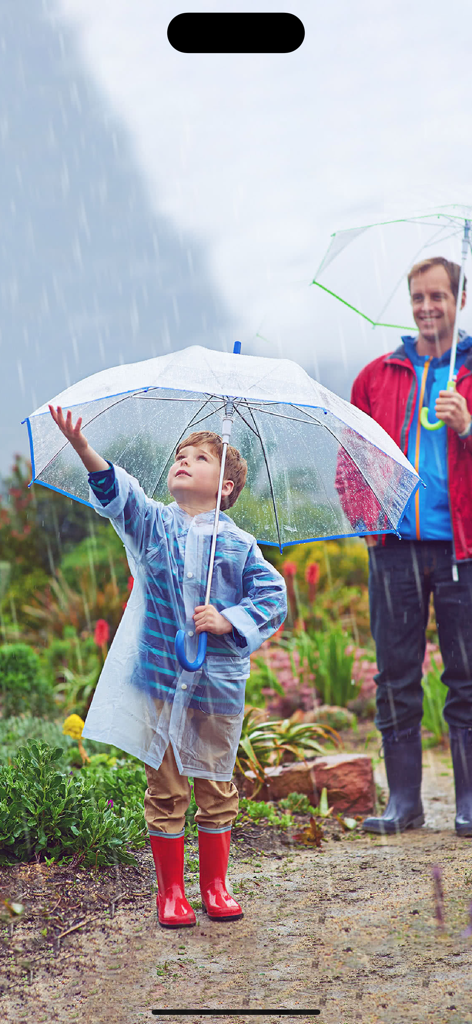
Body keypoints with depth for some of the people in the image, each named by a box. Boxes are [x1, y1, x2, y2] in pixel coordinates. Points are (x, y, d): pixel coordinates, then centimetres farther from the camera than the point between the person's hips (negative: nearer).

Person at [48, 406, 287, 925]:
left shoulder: (238, 543, 1)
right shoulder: (151, 523, 2)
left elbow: (273, 596, 2)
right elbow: (116, 490, -15)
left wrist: (228, 620, -13)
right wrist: (84, 449, -32)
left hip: (218, 683, 0)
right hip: (158, 677, 0)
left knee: (216, 788, 10)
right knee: (165, 789, 6)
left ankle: (214, 885, 25)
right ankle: (170, 890, 19)